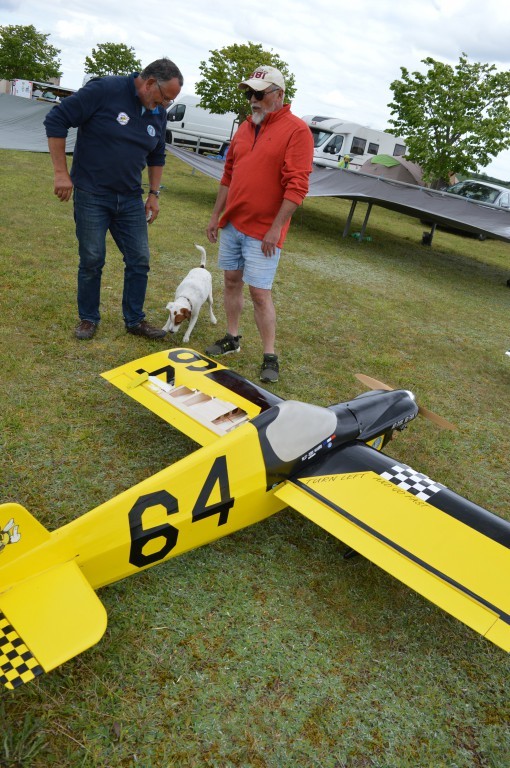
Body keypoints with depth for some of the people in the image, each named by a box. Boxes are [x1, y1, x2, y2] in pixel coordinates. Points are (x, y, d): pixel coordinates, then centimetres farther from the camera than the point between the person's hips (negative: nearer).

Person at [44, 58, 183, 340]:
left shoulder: (159, 114, 4)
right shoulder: (104, 90, -14)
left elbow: (156, 156, 20)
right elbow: (56, 120, -14)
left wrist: (154, 194, 13)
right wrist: (61, 173, -16)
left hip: (130, 199, 6)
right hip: (91, 195, -5)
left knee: (139, 260, 4)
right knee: (92, 260, 1)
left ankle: (135, 320, 18)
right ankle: (88, 318, 19)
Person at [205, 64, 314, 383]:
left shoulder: (296, 130, -10)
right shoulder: (246, 127, 13)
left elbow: (297, 186, -16)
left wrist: (275, 229, -19)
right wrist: (216, 215, 14)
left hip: (263, 231, -7)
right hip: (232, 224, 7)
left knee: (260, 292, -7)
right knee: (231, 280, 13)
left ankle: (270, 356, 4)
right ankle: (232, 338, 28)